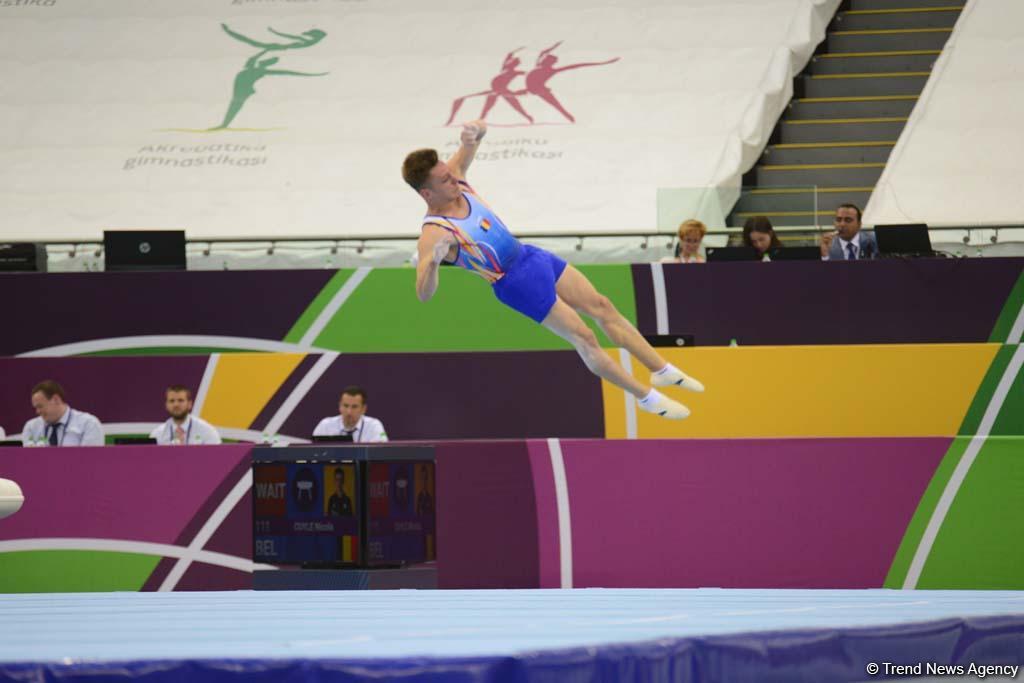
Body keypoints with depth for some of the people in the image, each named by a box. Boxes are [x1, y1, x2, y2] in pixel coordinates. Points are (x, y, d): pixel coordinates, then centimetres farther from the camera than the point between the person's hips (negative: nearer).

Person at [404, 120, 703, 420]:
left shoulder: (452, 177, -10)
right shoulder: (434, 234, -31)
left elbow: (479, 131, 1)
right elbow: (424, 294, -41)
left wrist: (475, 131, -23)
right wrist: (433, 260, -61)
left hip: (530, 255, 8)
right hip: (519, 283, -8)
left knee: (602, 307, 13)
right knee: (585, 339, 0)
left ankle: (662, 370, 28)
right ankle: (647, 397, 18)